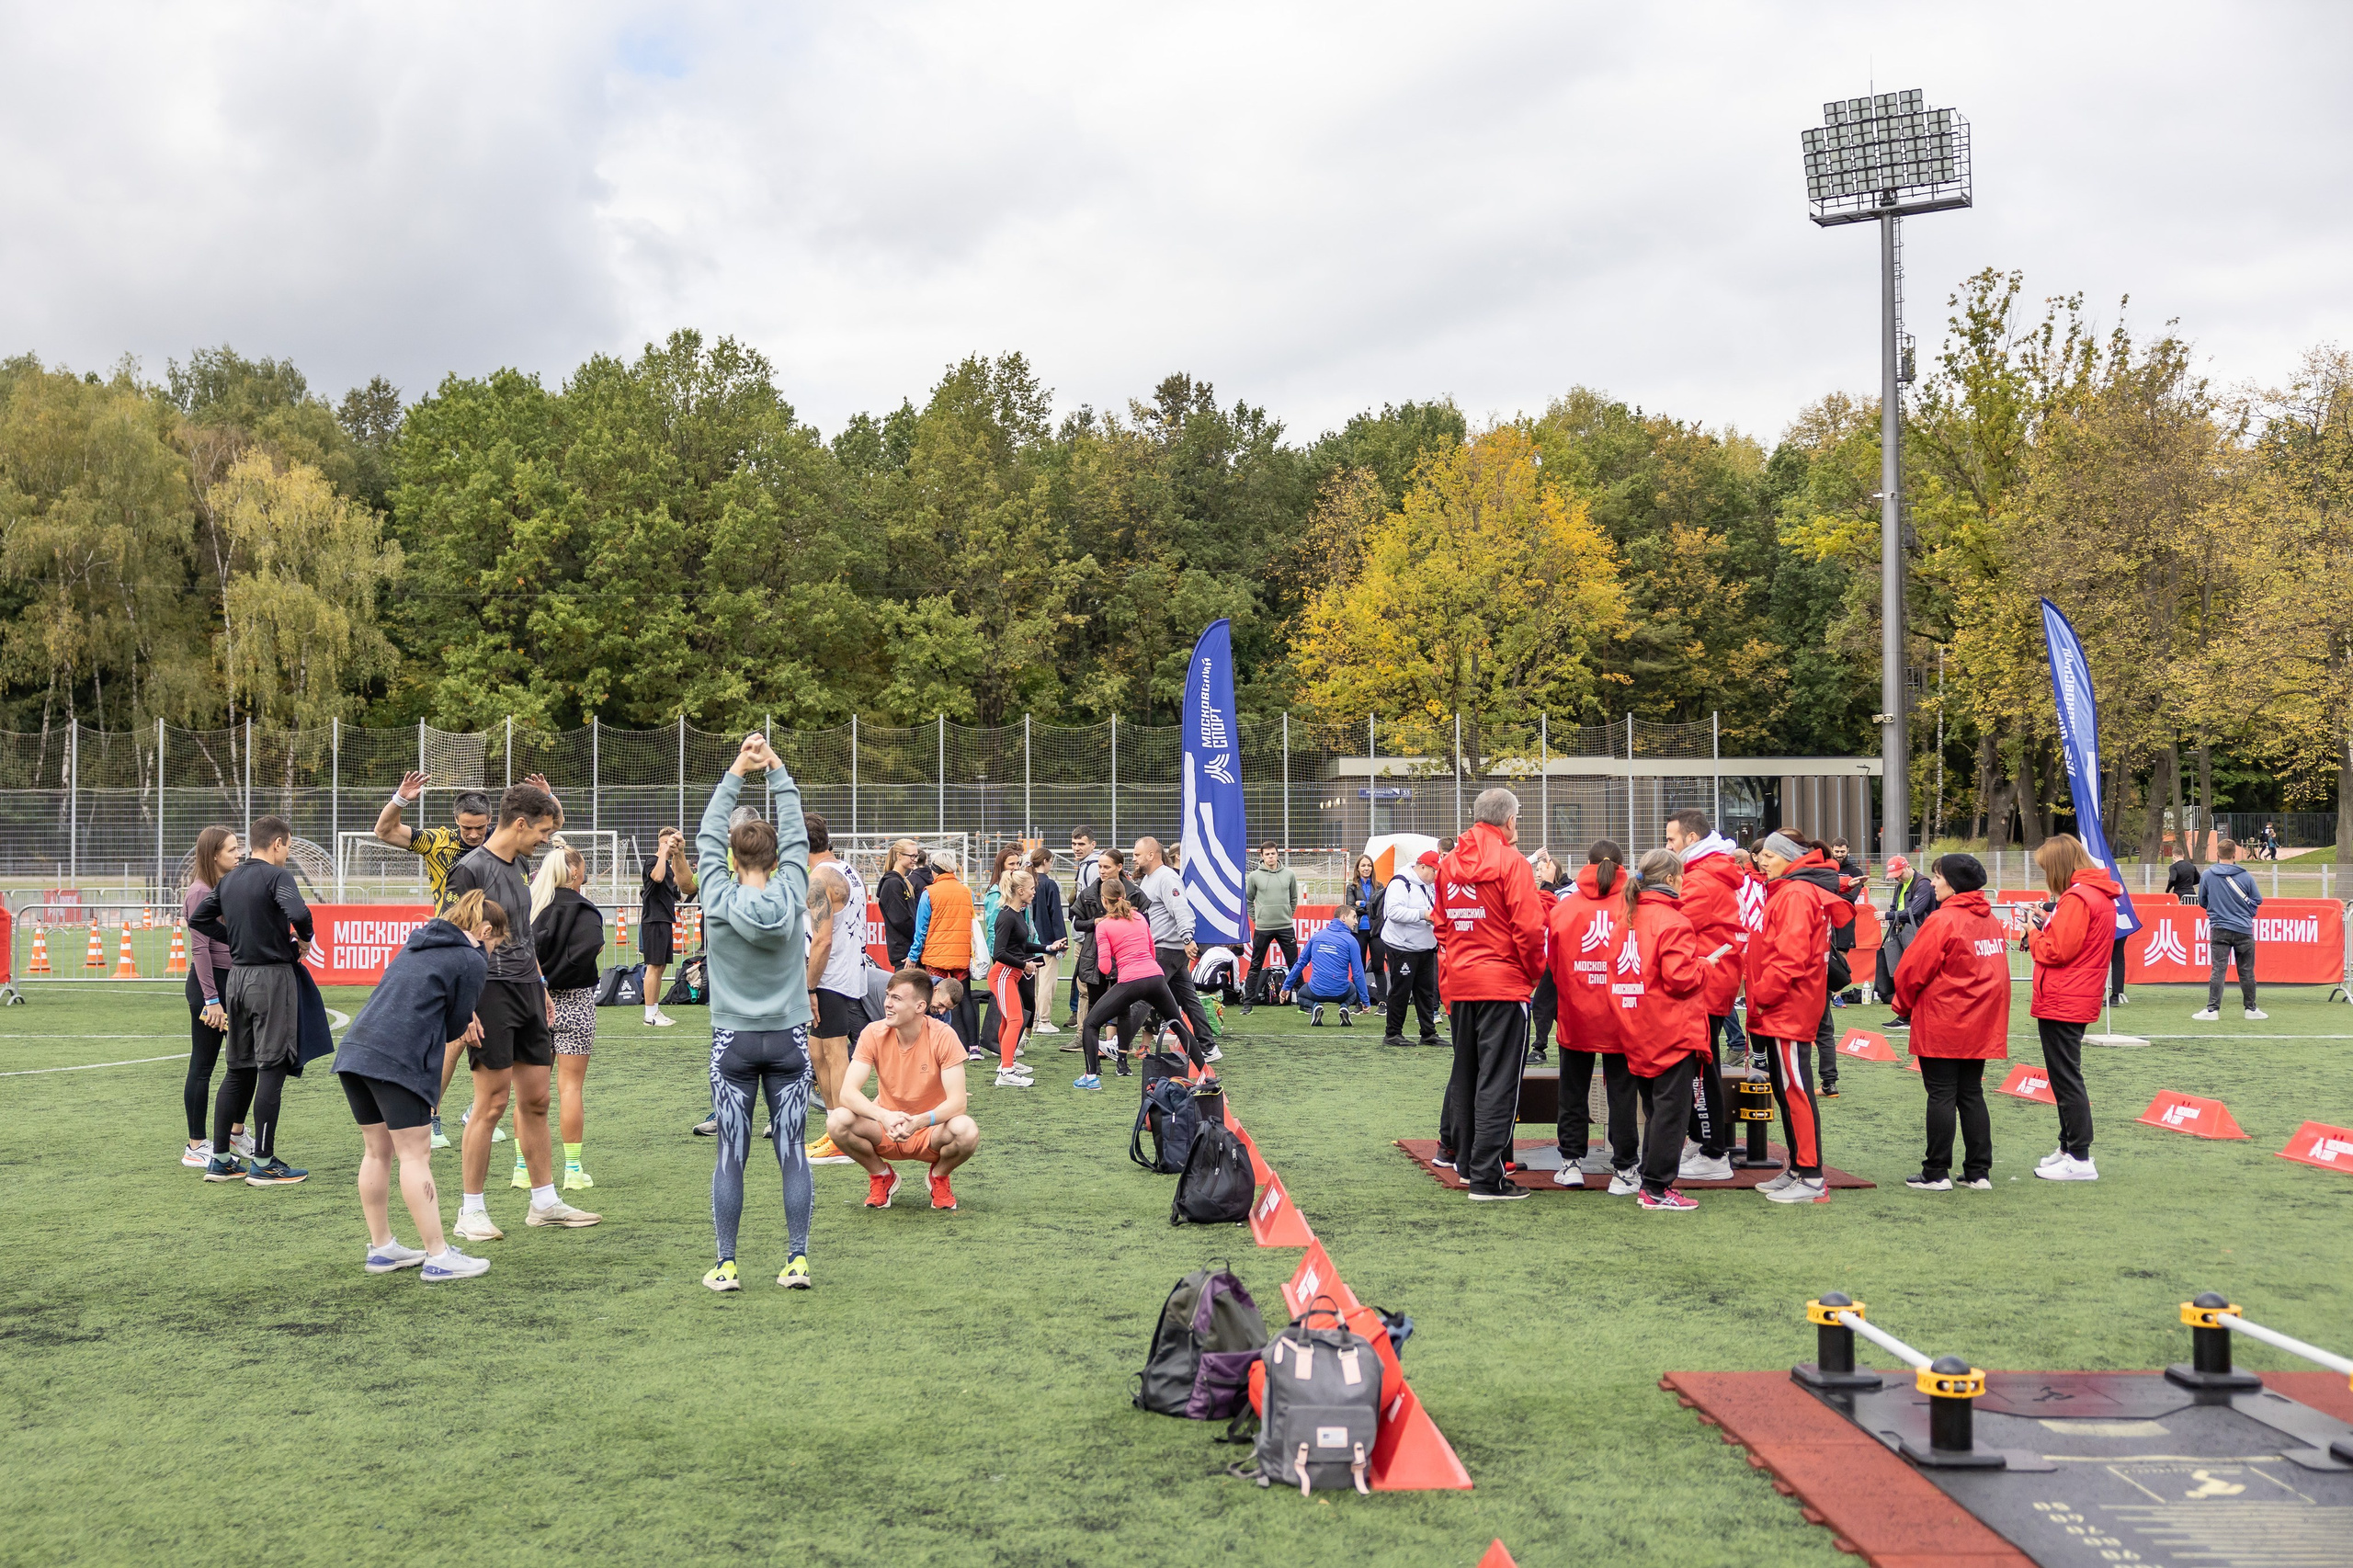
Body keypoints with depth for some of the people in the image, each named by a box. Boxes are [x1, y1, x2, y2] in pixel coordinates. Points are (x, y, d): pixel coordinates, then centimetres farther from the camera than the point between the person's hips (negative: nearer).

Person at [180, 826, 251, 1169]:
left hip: (233, 980, 8)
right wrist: (211, 999, -20)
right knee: (203, 1064, 0)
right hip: (208, 982, -8)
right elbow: (199, 949, -17)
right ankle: (196, 1147, 8)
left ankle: (236, 1132, 28)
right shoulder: (200, 891, -14)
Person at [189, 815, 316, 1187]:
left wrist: (236, 937, 15)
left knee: (238, 1069, 14)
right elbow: (298, 912, -28)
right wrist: (304, 939, -9)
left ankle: (220, 1159, 17)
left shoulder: (229, 879, 12)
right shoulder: (275, 876, -11)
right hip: (272, 976, -8)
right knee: (272, 1068, -3)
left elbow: (197, 919, 18)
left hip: (237, 975, 8)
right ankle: (263, 1163, -2)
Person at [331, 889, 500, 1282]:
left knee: (377, 1150, 16)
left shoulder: (417, 944, 24)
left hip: (353, 1050, 8)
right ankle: (437, 1256, 0)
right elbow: (456, 1027, 4)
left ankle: (381, 1248, 24)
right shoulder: (472, 961, 0)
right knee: (415, 1153, -4)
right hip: (397, 1059, -8)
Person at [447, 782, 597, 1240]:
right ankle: (471, 1212, 2)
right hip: (492, 993, -8)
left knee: (536, 1100, 10)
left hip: (527, 992, 8)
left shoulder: (517, 866, 15)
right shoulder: (471, 869, -11)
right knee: (492, 1102, -7)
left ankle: (544, 1202, 18)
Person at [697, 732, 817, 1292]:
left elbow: (708, 836, 4)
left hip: (733, 1042, -1)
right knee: (793, 1154, 3)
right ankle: (797, 1260, 3)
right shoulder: (792, 894, -5)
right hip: (789, 1040, 1)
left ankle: (725, 1266, 3)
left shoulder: (719, 900, -6)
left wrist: (736, 773, 11)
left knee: (731, 1156, 2)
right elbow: (795, 835, 6)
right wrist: (776, 769, 12)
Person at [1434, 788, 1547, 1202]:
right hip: (1504, 985, -6)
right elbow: (1528, 928, -16)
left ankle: (1467, 1160, 29)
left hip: (1460, 983, 6)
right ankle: (1487, 1178, -5)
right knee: (1498, 1082, -4)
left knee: (1465, 1073, 18)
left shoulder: (1448, 863, 8)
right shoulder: (1511, 862, -11)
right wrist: (1534, 973, -1)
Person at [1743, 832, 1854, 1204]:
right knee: (1786, 1090, 15)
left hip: (1788, 1009, -11)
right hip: (1781, 1010, 11)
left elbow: (1790, 956, -22)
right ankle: (1797, 1171, 22)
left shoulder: (1796, 895, -14)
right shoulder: (1784, 892, 19)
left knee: (1796, 1089, -8)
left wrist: (1762, 995, -18)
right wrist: (1759, 992, 13)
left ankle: (1811, 1179, -5)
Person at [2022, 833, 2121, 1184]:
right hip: (2078, 1000, 10)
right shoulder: (2098, 894, 14)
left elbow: (2056, 951, -21)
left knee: (2066, 1079, -5)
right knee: (2066, 1078, 19)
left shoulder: (2077, 898, -18)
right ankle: (2068, 1147, 28)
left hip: (2062, 1004, -10)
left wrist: (2034, 932, -4)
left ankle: (2080, 1160, -3)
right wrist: (2048, 923, 8)